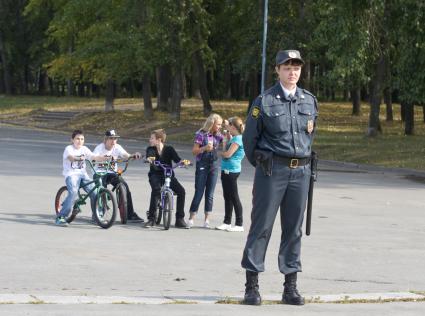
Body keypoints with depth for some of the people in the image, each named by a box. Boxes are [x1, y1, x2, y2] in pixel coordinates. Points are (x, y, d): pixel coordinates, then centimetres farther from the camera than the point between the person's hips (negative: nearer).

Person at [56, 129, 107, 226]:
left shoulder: (84, 149, 11)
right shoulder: (69, 149, -6)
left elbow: (95, 157, 1)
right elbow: (70, 157, -27)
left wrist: (106, 158, -16)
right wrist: (79, 158, -48)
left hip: (82, 174, 5)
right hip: (71, 174, -5)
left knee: (94, 192, -11)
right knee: (73, 192, -28)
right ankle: (61, 217, -22)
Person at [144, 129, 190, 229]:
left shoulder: (169, 149, 1)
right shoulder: (151, 149, -1)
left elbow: (176, 159, -13)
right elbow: (149, 156, -23)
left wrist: (183, 161, -35)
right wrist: (150, 159, -47)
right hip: (155, 175, -1)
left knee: (181, 191, -20)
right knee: (156, 190, -32)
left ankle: (179, 220, -11)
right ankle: (151, 219, -24)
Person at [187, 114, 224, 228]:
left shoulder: (218, 135, 6)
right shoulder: (201, 134, -8)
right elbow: (194, 151, -9)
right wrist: (204, 148, -26)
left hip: (214, 166, 5)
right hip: (202, 166, -5)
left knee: (210, 193, 5)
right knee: (199, 192, -4)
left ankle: (207, 219, 9)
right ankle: (191, 218, 3)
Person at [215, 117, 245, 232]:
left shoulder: (238, 139, -14)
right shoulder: (233, 138, 14)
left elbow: (228, 154, -18)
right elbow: (225, 150, 14)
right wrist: (226, 138, 12)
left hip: (231, 171, -10)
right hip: (227, 170, 10)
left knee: (234, 197, -6)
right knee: (227, 197, 13)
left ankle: (239, 224, -2)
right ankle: (227, 222, 20)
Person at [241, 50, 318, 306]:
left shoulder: (310, 101, 9)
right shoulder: (265, 102, -4)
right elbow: (249, 138, 3)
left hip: (300, 172, 4)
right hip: (272, 171, -4)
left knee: (294, 229, 7)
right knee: (261, 227, -2)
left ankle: (291, 287, 12)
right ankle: (252, 286, 2)